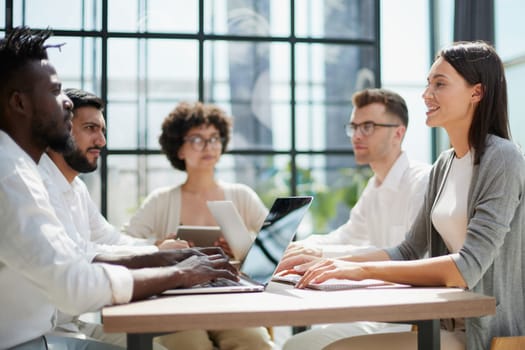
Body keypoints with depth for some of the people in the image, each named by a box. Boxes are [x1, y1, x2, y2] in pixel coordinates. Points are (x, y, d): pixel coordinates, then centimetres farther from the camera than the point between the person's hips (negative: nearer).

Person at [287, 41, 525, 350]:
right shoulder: (445, 165, 12)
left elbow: (467, 268, -22)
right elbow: (409, 252, 14)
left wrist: (364, 270, -25)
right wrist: (333, 262, 0)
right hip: (449, 324, 7)